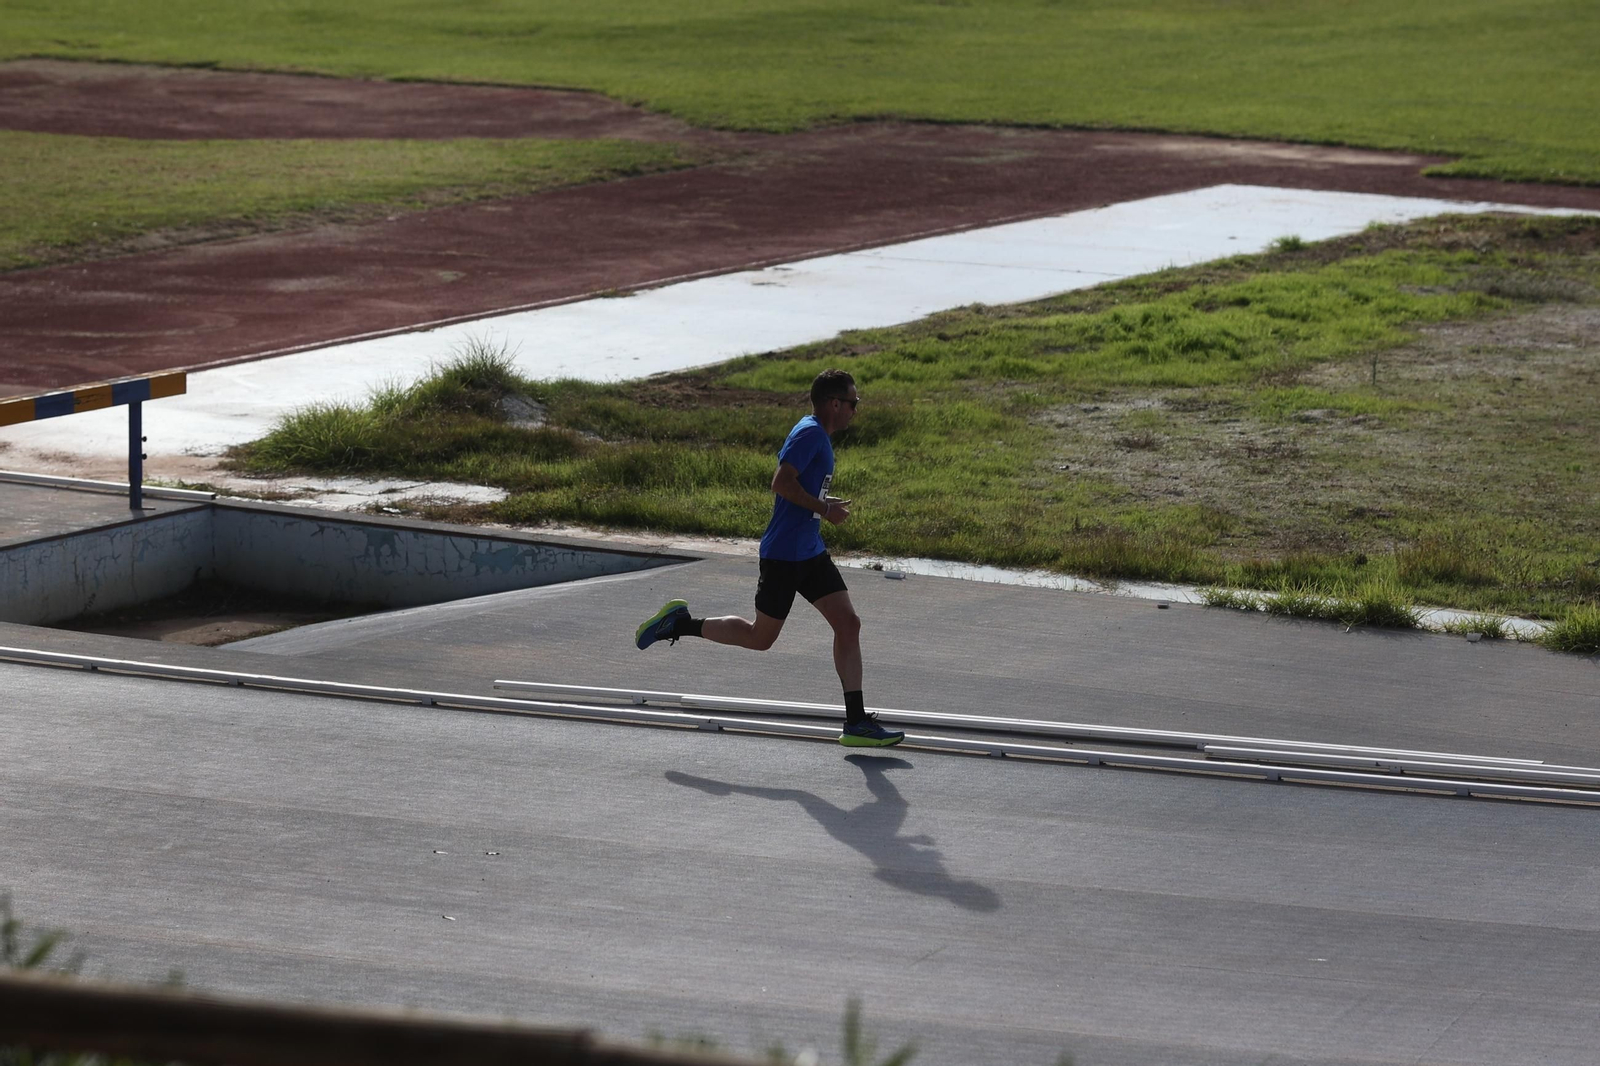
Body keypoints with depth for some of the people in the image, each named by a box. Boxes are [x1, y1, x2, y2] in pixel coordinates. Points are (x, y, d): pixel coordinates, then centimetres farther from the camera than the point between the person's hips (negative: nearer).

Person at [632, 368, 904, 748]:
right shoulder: (810, 434, -17)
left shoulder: (818, 435, 14)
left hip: (810, 553, 10)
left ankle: (856, 722, 1)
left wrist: (825, 503, 13)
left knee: (849, 624, 1)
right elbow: (781, 483, -26)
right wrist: (824, 509, -20)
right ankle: (680, 623, 17)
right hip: (783, 556, -10)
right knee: (760, 637, 2)